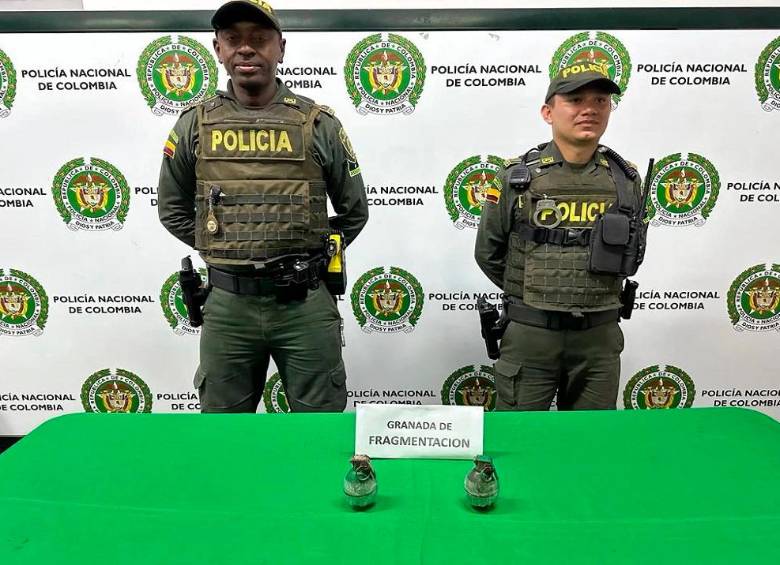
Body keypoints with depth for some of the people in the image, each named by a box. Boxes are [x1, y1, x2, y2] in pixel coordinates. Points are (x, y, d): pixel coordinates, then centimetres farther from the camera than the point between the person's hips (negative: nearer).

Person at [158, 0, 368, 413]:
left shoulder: (319, 124, -1)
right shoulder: (195, 125, 3)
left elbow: (354, 211, 8)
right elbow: (172, 208, 14)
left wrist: (310, 256, 4)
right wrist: (221, 249, 7)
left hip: (306, 304, -1)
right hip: (227, 305, 2)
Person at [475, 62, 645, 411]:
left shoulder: (626, 179, 2)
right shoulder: (517, 176, -5)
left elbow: (632, 254, 15)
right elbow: (488, 252, 4)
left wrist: (594, 295, 10)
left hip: (599, 337, 3)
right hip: (528, 335, -2)